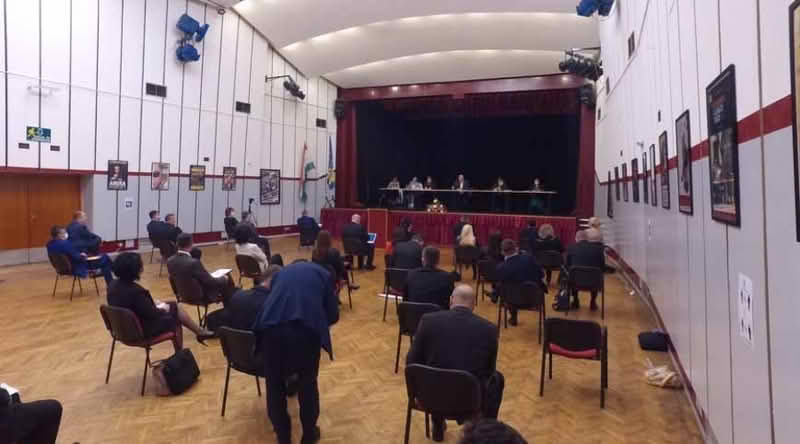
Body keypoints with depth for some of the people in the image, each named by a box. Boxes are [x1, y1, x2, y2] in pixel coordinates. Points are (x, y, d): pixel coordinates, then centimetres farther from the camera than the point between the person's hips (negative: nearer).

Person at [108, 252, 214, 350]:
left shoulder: (113, 285, -5)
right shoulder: (135, 290, -33)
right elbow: (152, 314, -24)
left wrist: (153, 304, 8)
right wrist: (161, 308, -4)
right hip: (141, 330, -9)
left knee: (174, 306, 17)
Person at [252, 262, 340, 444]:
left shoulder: (281, 272, 31)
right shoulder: (323, 274, 24)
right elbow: (333, 315, 19)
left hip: (272, 327, 2)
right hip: (307, 328, -1)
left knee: (275, 386, 22)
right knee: (308, 383, 22)